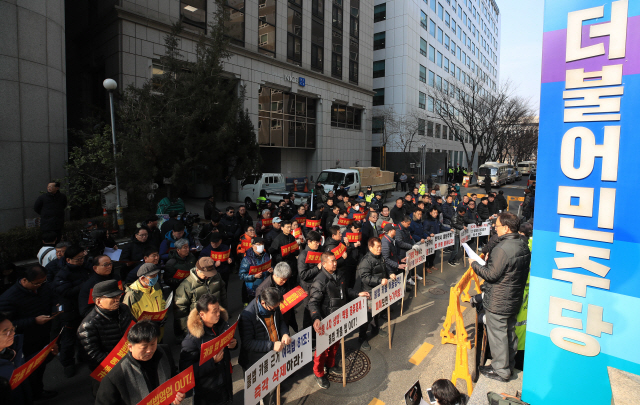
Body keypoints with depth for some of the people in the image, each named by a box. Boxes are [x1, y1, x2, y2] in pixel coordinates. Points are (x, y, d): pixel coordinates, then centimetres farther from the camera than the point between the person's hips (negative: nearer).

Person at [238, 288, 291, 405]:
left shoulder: (274, 307, -9)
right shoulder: (247, 315, -28)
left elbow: (281, 321, 10)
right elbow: (247, 343, -25)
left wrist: (285, 333, -11)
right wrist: (272, 345, -30)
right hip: (256, 363, -6)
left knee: (272, 388, 25)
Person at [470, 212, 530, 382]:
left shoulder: (502, 249, -27)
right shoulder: (523, 245, 3)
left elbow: (492, 274, -24)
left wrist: (474, 264, -9)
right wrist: (488, 261, 15)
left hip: (498, 302, -9)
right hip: (515, 299, 9)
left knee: (498, 334, 5)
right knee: (510, 331, 22)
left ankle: (500, 371, 18)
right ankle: (510, 363, 38)